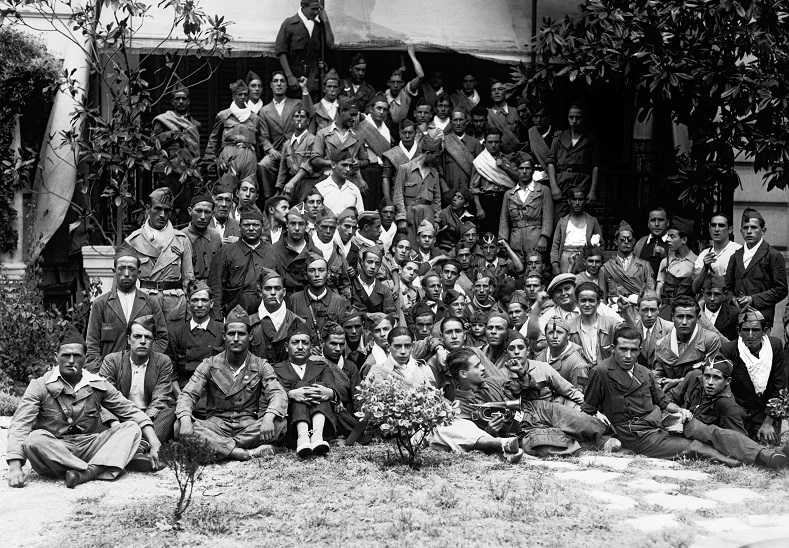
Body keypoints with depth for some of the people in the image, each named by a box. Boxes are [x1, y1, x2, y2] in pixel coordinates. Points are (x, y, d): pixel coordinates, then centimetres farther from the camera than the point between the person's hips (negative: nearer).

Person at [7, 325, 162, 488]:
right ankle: (97, 470, -31)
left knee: (132, 428, -14)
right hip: (53, 453, -3)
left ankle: (87, 472, -36)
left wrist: (153, 443, -7)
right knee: (34, 439, -34)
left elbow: (131, 412, 9)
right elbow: (19, 426, -12)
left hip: (89, 449, 3)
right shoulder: (39, 386, -3)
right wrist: (15, 467, -28)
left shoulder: (99, 385, 7)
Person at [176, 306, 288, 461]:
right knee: (179, 427, -30)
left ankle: (219, 447, -31)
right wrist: (185, 420, -27)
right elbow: (188, 394, -3)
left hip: (249, 426, 0)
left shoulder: (260, 366, 5)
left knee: (279, 423, -30)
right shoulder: (210, 365, 6)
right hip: (216, 424, 0)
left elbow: (278, 393, -10)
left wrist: (269, 417, -34)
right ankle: (246, 453, -38)